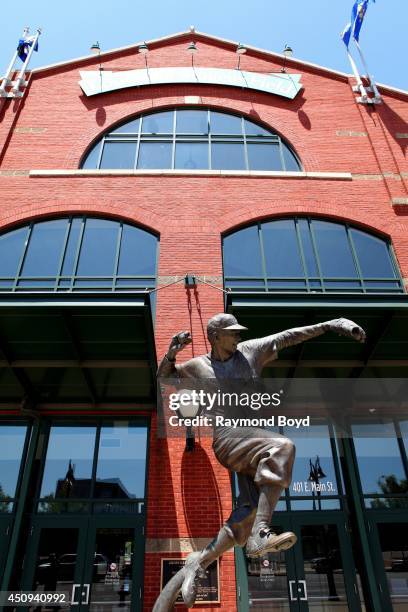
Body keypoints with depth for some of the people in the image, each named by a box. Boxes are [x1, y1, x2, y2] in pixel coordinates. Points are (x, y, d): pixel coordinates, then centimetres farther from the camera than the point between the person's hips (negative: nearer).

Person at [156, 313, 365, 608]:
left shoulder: (249, 350, 15)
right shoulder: (198, 366, 10)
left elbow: (290, 336, 14)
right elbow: (163, 378, 22)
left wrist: (330, 324, 8)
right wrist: (171, 354, 0)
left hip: (253, 438, 5)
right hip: (225, 435, -5)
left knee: (248, 511, -5)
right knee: (282, 447, -30)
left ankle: (198, 563, 8)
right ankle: (261, 535, -33)